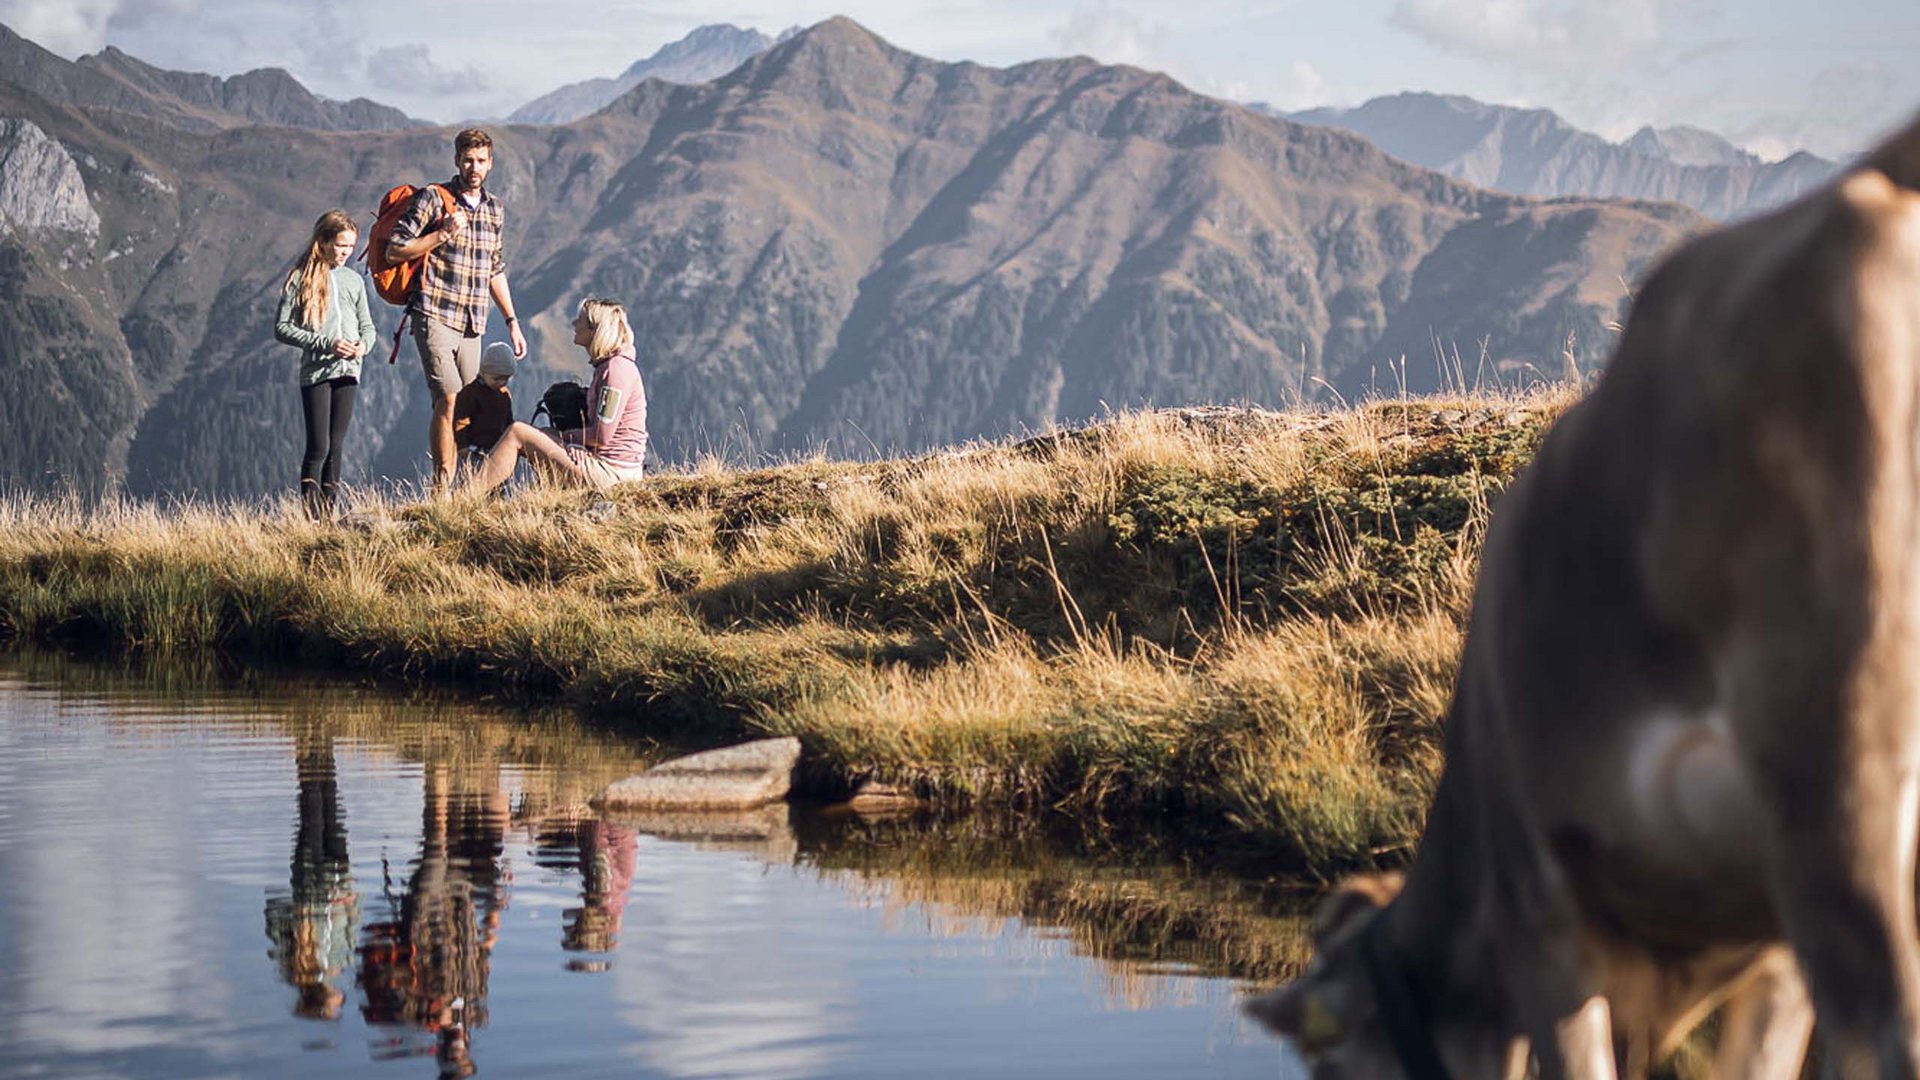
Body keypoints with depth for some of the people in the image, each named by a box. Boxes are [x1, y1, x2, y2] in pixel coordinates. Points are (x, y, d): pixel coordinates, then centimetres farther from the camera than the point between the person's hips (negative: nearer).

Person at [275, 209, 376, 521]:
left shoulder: (353, 280, 13)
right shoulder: (300, 278, -2)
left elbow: (367, 325, 19)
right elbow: (282, 328, -6)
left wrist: (364, 343, -6)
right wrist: (326, 343, -15)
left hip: (347, 370, 4)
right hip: (315, 373, -4)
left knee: (335, 447, 6)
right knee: (318, 448, -10)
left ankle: (329, 512, 9)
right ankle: (311, 515, -7)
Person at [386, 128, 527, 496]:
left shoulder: (495, 209, 15)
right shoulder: (432, 199, -3)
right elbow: (394, 251, -6)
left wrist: (512, 321, 22)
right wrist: (442, 235, -14)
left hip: (472, 327, 6)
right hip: (435, 317, -6)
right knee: (448, 399, -18)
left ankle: (447, 487, 8)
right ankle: (441, 486, -12)